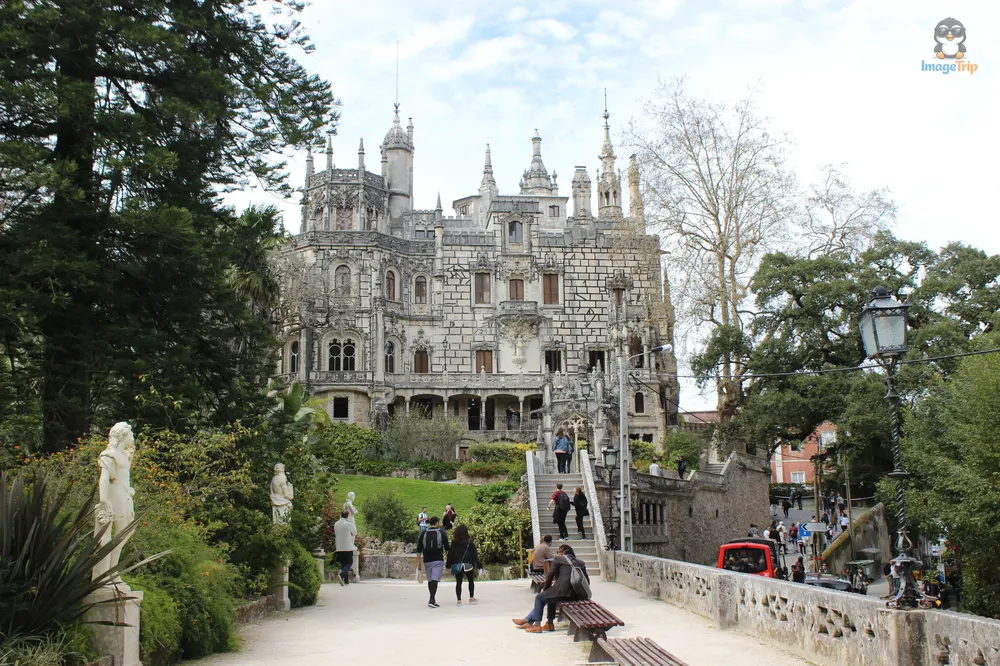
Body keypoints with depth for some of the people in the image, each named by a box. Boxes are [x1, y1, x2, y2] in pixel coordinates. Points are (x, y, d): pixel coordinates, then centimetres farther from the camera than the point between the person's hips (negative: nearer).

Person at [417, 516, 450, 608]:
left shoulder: (424, 533, 7)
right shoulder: (441, 532, 1)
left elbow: (419, 549, 5)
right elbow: (447, 547, 2)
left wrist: (418, 561, 8)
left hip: (427, 560, 3)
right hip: (438, 560, -3)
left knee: (430, 580, 14)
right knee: (435, 579, -9)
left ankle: (432, 600, 22)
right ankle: (431, 600, -19)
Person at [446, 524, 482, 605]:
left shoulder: (454, 542, -1)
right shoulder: (469, 542, -6)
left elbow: (450, 554, 4)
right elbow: (474, 554, -4)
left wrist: (448, 564, 14)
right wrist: (478, 564, -1)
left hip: (457, 565, 1)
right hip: (468, 564, -1)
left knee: (458, 582, 5)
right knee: (471, 581, 17)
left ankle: (459, 600, -1)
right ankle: (471, 598, 18)